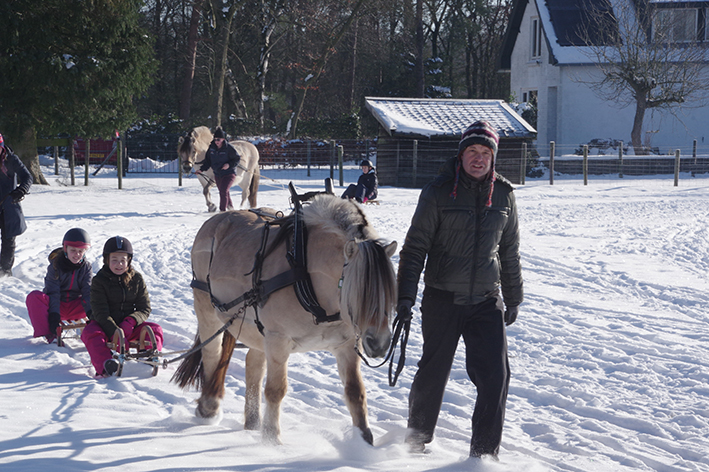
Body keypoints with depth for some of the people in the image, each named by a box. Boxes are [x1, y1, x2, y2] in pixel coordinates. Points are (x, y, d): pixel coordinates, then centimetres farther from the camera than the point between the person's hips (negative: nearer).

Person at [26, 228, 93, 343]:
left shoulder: (86, 267, -1)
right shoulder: (55, 266, -8)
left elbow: (88, 292, -11)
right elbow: (53, 293, -16)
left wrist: (91, 313, -28)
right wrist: (54, 315, -30)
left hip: (75, 307, 2)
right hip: (57, 306, -2)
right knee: (34, 297, -32)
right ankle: (49, 335, -36)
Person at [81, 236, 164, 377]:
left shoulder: (136, 279, 2)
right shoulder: (99, 281, -7)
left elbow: (145, 308, 1)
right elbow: (100, 312, -15)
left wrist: (131, 322, -22)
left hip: (129, 326, 3)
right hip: (104, 324, -3)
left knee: (155, 329, -20)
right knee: (90, 333, -36)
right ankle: (105, 366, -55)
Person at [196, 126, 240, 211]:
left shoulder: (229, 148, -15)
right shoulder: (212, 147, 0)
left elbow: (237, 159, -8)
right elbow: (208, 160, 7)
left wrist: (229, 164, -24)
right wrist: (202, 169, -6)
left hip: (229, 173, -6)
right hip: (217, 175, 6)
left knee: (223, 191, -21)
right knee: (223, 192, 19)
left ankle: (222, 211, -16)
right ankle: (231, 208, 40)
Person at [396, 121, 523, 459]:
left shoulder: (504, 195, 5)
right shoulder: (438, 192, -6)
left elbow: (510, 252, 16)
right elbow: (415, 247, -4)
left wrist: (514, 298, 20)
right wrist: (405, 294, -9)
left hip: (486, 301, 3)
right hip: (442, 299, -2)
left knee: (496, 375, -8)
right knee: (433, 372, 9)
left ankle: (484, 452, 1)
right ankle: (417, 439, 33)